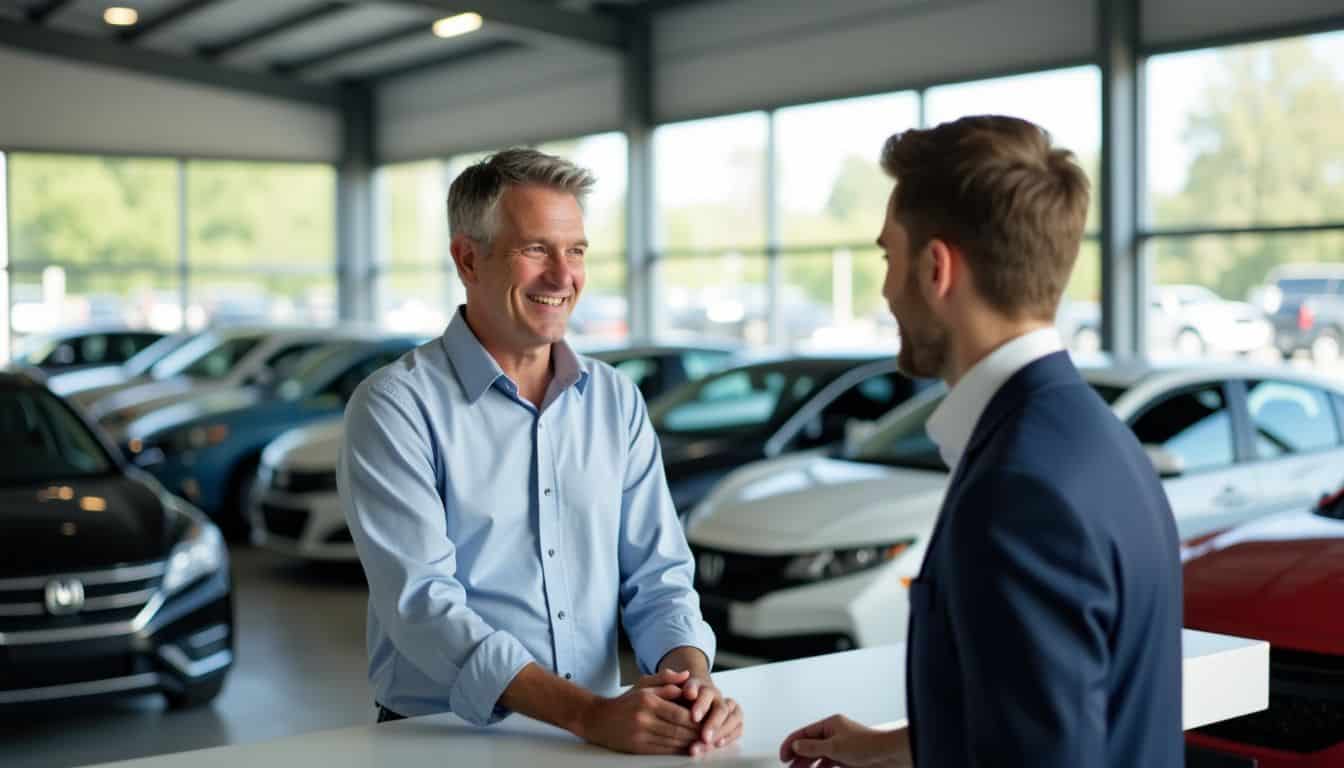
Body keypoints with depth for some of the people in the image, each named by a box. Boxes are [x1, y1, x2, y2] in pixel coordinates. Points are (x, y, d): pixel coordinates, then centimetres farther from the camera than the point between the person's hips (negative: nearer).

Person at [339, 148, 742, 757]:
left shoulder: (617, 401, 9)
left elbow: (656, 576, 6)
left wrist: (693, 683, -14)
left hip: (600, 734, 4)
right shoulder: (395, 408, -6)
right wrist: (589, 714, -26)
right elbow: (423, 604, -16)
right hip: (445, 742, -4)